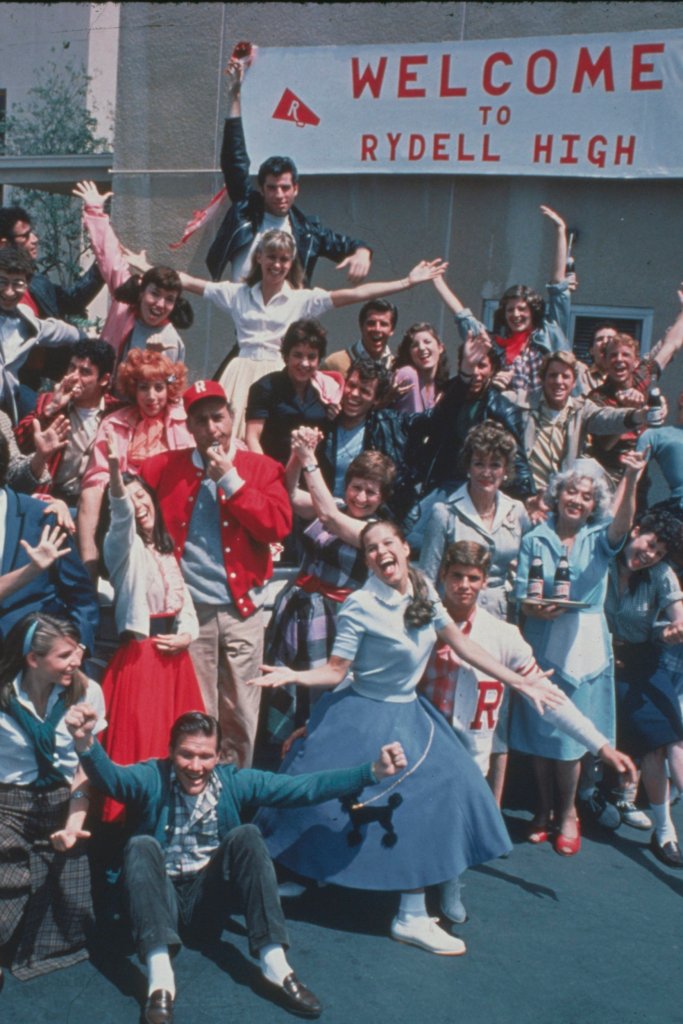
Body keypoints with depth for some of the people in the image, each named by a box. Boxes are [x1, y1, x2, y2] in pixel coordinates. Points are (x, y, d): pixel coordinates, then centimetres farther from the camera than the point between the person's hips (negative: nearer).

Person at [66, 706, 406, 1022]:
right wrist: (85, 742, -54)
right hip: (161, 900, -1)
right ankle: (160, 978, -41)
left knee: (246, 836, -21)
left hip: (209, 901, 2)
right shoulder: (151, 778, -10)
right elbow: (109, 777, -31)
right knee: (141, 845, -28)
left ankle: (275, 966, -25)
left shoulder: (235, 782, -4)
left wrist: (373, 772, -21)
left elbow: (304, 787, -11)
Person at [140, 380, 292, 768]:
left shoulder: (261, 468, 5)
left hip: (242, 609, 0)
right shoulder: (165, 468, 8)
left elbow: (278, 527, -8)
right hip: (189, 610, 0)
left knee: (241, 716, 5)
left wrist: (229, 479, -9)